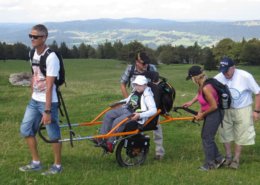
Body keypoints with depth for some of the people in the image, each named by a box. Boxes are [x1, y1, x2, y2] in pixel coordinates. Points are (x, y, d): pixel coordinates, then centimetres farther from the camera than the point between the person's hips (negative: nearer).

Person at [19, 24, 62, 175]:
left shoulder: (51, 58, -20)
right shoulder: (33, 53, 5)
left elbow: (49, 86, -22)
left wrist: (47, 111, -22)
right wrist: (32, 97, 16)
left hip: (48, 102, -8)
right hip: (34, 101, 8)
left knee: (54, 134, 3)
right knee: (26, 130, 11)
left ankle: (57, 165, 20)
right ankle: (36, 163, 25)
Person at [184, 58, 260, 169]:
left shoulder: (245, 76, -21)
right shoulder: (219, 77, -11)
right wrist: (192, 102, -6)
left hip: (242, 110, -3)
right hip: (226, 110, 4)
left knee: (240, 136, 4)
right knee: (225, 133, 8)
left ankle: (236, 160, 20)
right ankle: (229, 157, 27)